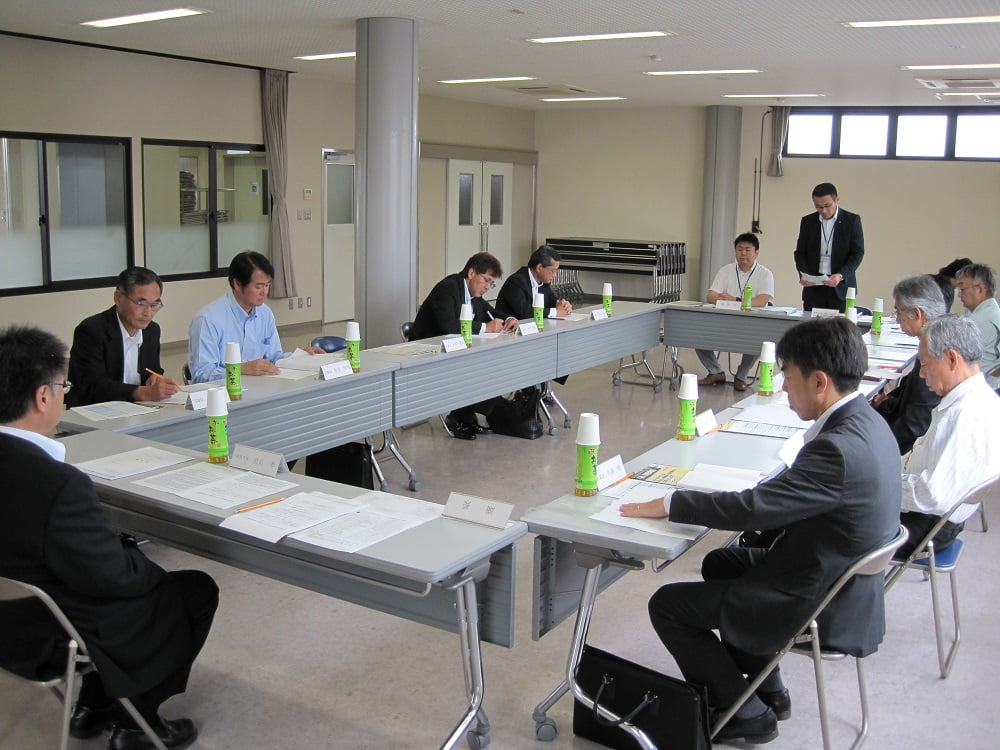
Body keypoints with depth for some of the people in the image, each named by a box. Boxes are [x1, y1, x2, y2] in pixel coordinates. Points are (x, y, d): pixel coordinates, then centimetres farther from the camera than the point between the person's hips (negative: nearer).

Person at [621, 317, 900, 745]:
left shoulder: (839, 448, -31)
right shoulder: (865, 421, -1)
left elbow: (754, 507, -28)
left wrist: (668, 505, -18)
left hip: (816, 602, -10)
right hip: (843, 577, 10)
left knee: (667, 605, -1)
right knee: (719, 564, 28)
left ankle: (746, 713, 14)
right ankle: (766, 689, 33)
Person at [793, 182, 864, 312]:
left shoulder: (852, 220, 1)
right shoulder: (808, 222, 9)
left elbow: (858, 253, -2)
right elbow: (800, 252, 10)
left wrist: (841, 275, -18)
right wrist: (803, 275, -9)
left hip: (841, 288, -2)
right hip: (813, 287, 2)